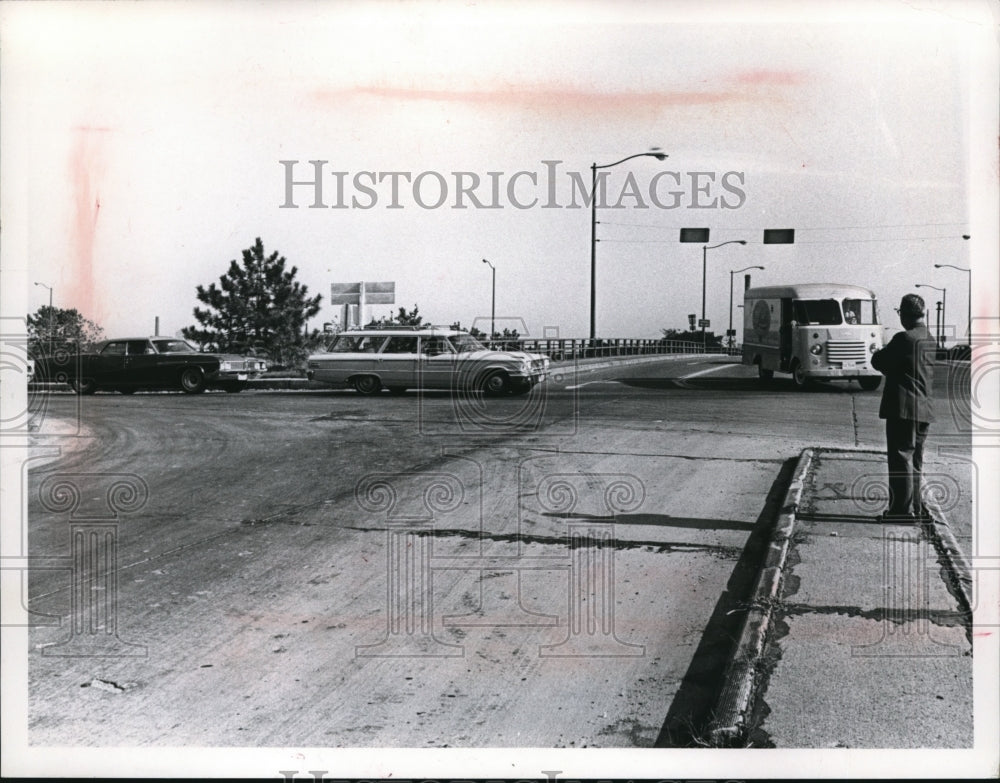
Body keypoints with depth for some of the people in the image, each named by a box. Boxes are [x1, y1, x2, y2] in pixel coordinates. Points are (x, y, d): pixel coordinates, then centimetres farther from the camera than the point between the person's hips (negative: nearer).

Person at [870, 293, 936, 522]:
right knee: (914, 461, 16)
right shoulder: (930, 340, 12)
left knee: (900, 458, -4)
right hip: (924, 409, 9)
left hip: (903, 408, -9)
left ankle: (902, 510, -4)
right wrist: (891, 368, 13)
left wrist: (878, 353, 11)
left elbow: (879, 362, -10)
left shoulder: (904, 338, -16)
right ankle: (915, 508, 22)